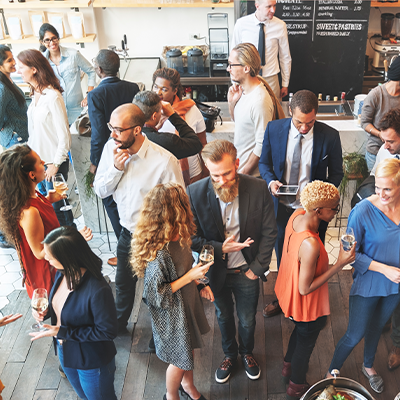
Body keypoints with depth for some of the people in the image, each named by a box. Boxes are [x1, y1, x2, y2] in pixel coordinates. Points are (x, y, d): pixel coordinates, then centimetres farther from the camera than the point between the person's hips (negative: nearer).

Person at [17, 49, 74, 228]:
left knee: (57, 206, 3)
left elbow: (64, 134, -17)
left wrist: (55, 164, -15)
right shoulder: (35, 94, 7)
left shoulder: (52, 96, -18)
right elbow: (34, 130, 11)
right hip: (37, 159, 8)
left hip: (53, 161, -8)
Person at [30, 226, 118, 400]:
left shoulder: (98, 291, -39)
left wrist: (61, 332, -28)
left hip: (92, 362, -7)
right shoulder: (62, 273, -14)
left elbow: (107, 332, -28)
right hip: (65, 353, 7)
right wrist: (48, 310, -15)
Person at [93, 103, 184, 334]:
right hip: (127, 233, 5)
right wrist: (116, 168, -22)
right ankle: (119, 323, 56)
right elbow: (100, 191, -4)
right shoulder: (111, 149, -11)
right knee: (123, 282, 28)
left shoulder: (164, 160, -28)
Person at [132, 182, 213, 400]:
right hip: (172, 315, -7)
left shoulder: (179, 237, -10)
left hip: (188, 304, 7)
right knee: (180, 360, 17)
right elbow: (156, 294, -27)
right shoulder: (159, 252, -36)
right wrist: (189, 277, -27)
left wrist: (199, 283, 0)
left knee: (189, 348, 29)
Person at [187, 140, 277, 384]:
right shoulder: (195, 193, -22)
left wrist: (257, 268, -9)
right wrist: (220, 249, -25)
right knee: (224, 317, 25)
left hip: (247, 271, 0)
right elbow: (191, 238, -11)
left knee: (247, 320, 22)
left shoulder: (258, 189, -21)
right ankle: (230, 355, 55)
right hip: (216, 271, 0)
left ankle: (247, 352, 54)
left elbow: (269, 232, -9)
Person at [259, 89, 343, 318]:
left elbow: (337, 174, -4)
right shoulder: (274, 129, -11)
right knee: (283, 256, 21)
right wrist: (270, 180, -17)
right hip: (282, 207, 2)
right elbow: (264, 162, 3)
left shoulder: (330, 136, -16)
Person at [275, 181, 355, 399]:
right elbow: (305, 288, -30)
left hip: (289, 290, 8)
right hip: (306, 304, -8)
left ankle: (289, 365, 62)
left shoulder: (297, 214, -17)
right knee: (306, 342, 22)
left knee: (300, 331, 35)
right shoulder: (310, 245, -43)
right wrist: (339, 264, -31)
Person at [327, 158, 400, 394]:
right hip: (368, 284, -4)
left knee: (377, 327, 27)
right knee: (355, 335, 8)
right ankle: (333, 371, 34)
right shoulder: (364, 211, -25)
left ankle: (368, 366, 53)